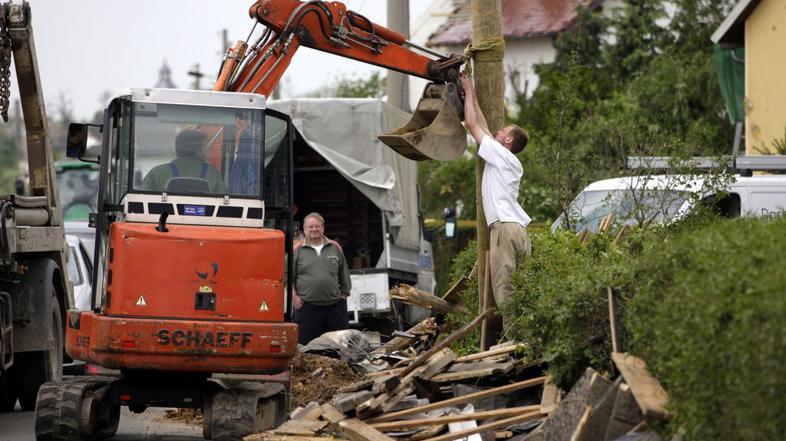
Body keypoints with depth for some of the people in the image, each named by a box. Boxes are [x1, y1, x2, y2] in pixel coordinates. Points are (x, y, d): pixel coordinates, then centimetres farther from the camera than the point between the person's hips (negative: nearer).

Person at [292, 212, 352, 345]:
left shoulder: (335, 248, 13)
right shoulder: (298, 250, 5)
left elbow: (344, 275, 19)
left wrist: (344, 293, 13)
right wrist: (294, 296, -4)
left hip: (335, 305, 2)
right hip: (307, 308, -2)